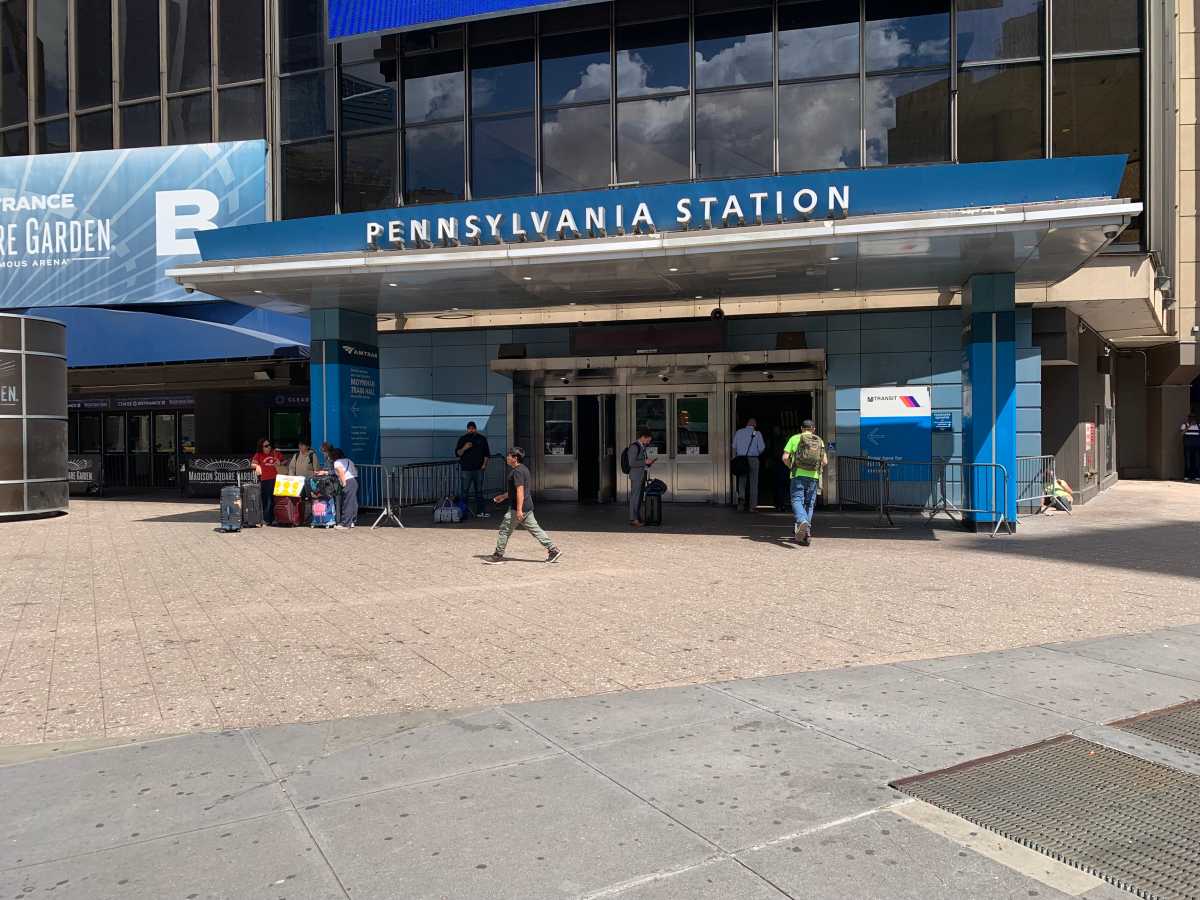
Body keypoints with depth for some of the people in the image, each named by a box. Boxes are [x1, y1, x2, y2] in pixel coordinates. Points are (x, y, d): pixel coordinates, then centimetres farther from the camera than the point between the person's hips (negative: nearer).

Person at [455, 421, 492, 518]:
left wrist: (484, 464, 1)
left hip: (478, 469, 1)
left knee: (479, 491, 6)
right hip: (466, 469, -1)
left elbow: (486, 453, 12)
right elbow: (457, 453, 2)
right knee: (464, 491, -4)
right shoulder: (462, 439, 6)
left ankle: (480, 511, 9)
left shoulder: (482, 439, 9)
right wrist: (464, 448, -16)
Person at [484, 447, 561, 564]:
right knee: (535, 529, 10)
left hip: (517, 508, -10)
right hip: (527, 507, 10)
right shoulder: (523, 469, 15)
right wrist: (503, 496, 31)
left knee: (504, 530, 1)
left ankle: (498, 555, 10)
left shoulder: (517, 471, -17)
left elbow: (520, 491, -23)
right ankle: (553, 549, 8)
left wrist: (519, 510, -26)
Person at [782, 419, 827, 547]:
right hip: (813, 476, 3)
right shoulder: (819, 441, 12)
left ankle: (802, 522, -33)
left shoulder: (795, 438, 5)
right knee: (809, 504, 11)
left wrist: (791, 467, 16)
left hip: (799, 474, -3)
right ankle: (806, 533, 10)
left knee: (797, 501, -5)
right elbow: (825, 462, 6)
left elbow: (785, 457, -2)